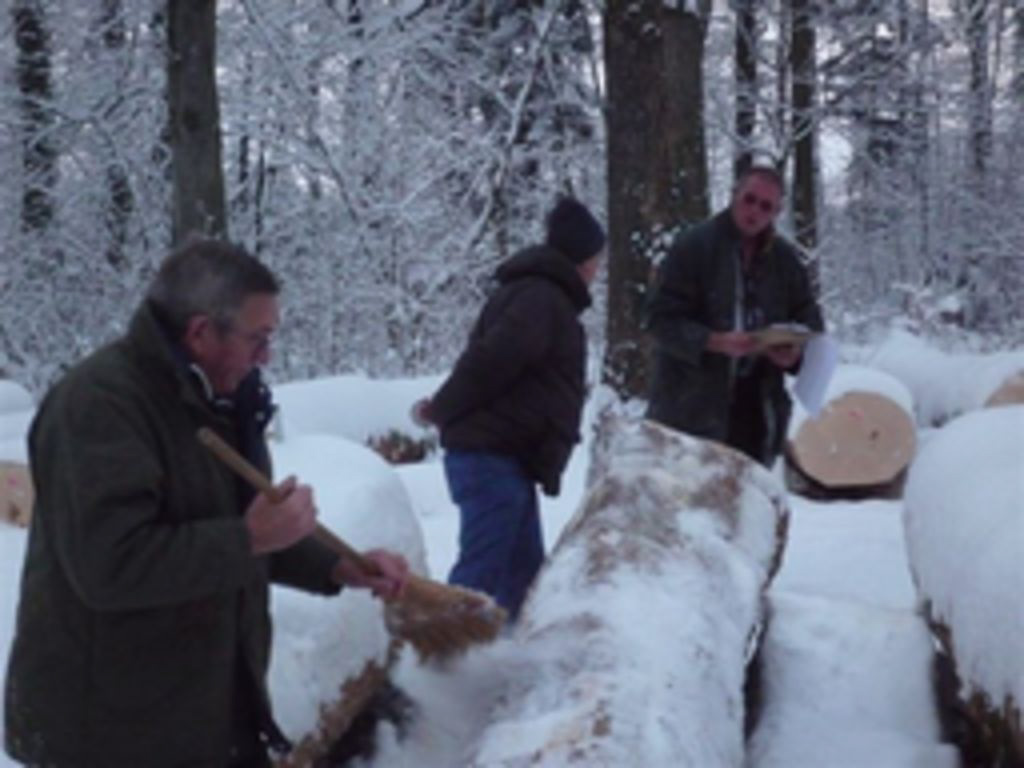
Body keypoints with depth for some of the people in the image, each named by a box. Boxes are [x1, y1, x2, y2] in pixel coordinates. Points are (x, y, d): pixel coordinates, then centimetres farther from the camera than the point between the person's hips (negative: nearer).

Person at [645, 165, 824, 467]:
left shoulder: (784, 258, 8)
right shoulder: (693, 246, -8)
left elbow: (809, 319, 13)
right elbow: (662, 318, -12)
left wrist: (795, 351, -10)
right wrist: (715, 342, -27)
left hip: (757, 407, 5)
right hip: (692, 408, -5)